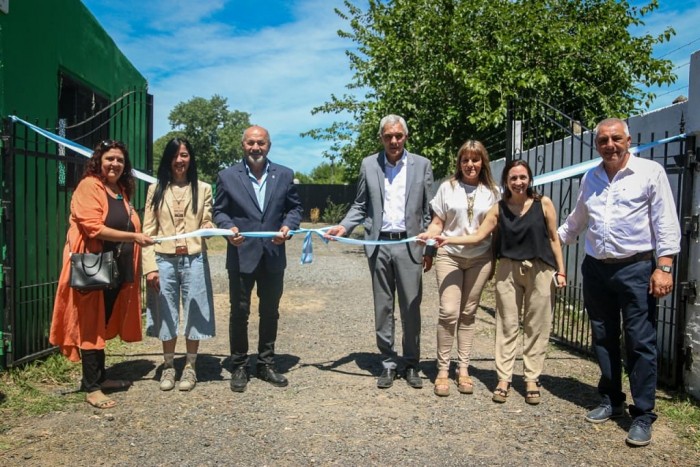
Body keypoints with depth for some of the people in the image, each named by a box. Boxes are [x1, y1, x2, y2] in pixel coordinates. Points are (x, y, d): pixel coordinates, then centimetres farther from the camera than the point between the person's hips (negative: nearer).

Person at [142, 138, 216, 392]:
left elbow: (205, 226, 3)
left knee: (194, 313, 6)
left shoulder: (203, 189, 5)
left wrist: (211, 228, -21)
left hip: (194, 260, 0)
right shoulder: (156, 189, 5)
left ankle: (190, 366, 21)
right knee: (166, 313, 9)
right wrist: (150, 266, -6)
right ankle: (168, 366, 25)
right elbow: (148, 230, 1)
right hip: (164, 260, 1)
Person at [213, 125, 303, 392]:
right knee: (239, 312, 6)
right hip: (241, 255, -2)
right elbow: (219, 210, 4)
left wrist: (288, 226, -11)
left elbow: (294, 207, 8)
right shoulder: (227, 176, 0)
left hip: (273, 255, 2)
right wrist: (229, 227, -16)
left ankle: (266, 364, 28)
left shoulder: (284, 175, 5)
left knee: (270, 312, 13)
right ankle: (239, 367, 21)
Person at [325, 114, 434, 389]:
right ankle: (388, 363, 21)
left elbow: (428, 209, 5)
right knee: (383, 308, 8)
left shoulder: (422, 165, 3)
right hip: (379, 244, 1)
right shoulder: (368, 164, 6)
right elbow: (360, 205, 10)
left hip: (409, 244, -1)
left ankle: (412, 364, 21)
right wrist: (343, 227, -7)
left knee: (411, 307, 5)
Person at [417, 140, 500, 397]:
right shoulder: (448, 187, 3)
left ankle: (463, 369, 17)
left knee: (468, 313, 7)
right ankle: (443, 370, 2)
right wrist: (428, 235, -14)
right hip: (449, 255, -1)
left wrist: (496, 260, 5)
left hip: (480, 258, 2)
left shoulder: (492, 191, 7)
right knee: (449, 311, -10)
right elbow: (438, 223, 5)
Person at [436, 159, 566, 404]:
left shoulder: (543, 203, -2)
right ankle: (504, 378, 13)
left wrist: (560, 270, -1)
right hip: (508, 270, 2)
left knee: (536, 327, 5)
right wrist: (447, 240, -12)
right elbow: (478, 236, -2)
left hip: (540, 270, -1)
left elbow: (553, 238, 1)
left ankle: (532, 379, 17)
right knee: (507, 325, 5)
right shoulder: (499, 208, 2)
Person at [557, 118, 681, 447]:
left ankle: (642, 416, 9)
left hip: (636, 268, -5)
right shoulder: (590, 178, 11)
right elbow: (576, 220, 24)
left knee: (640, 343, -2)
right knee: (603, 340, 12)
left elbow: (666, 223, -7)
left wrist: (664, 267, -14)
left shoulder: (650, 172, -4)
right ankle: (611, 402, 27)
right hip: (596, 269, 5)